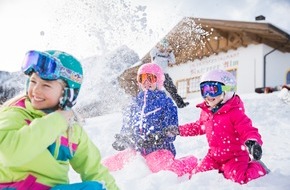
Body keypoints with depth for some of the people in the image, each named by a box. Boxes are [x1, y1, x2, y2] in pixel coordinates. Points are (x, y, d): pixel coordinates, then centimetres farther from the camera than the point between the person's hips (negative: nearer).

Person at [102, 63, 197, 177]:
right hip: (136, 150, 5)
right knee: (106, 164, -5)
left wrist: (157, 138, -24)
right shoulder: (135, 104, 15)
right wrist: (121, 140, -1)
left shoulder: (166, 102, 1)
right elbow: (126, 127, 20)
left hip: (159, 149, -5)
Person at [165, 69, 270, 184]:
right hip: (214, 155, 6)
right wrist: (180, 130, 16)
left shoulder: (234, 112, -19)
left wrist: (253, 141, -48)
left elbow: (247, 129, -26)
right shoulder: (206, 112, 2)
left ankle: (258, 167, 7)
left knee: (240, 178, -24)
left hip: (234, 155, -6)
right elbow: (198, 127, 20)